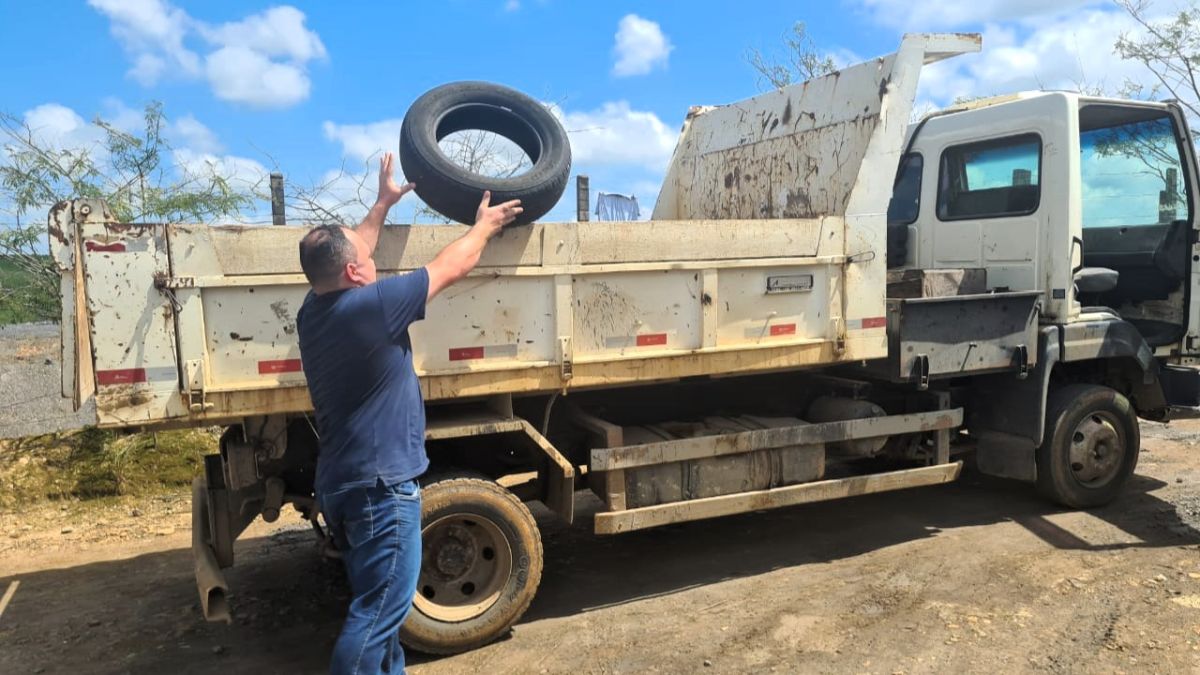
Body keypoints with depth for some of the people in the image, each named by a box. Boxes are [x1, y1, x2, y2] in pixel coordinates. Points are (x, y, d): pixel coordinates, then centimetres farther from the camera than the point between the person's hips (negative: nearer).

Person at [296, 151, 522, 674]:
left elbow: (343, 251, 22)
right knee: (378, 613, -2)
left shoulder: (313, 310, 3)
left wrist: (383, 204, 33)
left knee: (375, 605, 22)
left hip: (338, 484, 9)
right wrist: (485, 225, 10)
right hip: (380, 485, -9)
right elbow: (452, 267, -8)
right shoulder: (370, 306, -20)